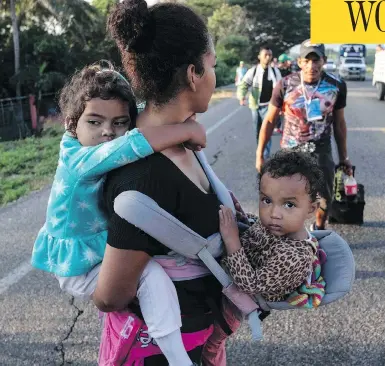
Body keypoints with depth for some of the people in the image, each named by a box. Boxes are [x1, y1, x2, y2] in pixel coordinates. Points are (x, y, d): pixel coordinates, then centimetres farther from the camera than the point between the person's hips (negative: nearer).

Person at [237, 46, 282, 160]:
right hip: (255, 105, 1)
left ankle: (265, 157, -9)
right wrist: (241, 96, -31)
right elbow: (244, 85, -11)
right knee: (258, 132, 15)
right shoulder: (253, 71, -5)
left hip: (268, 106, -1)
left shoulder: (275, 71, -1)